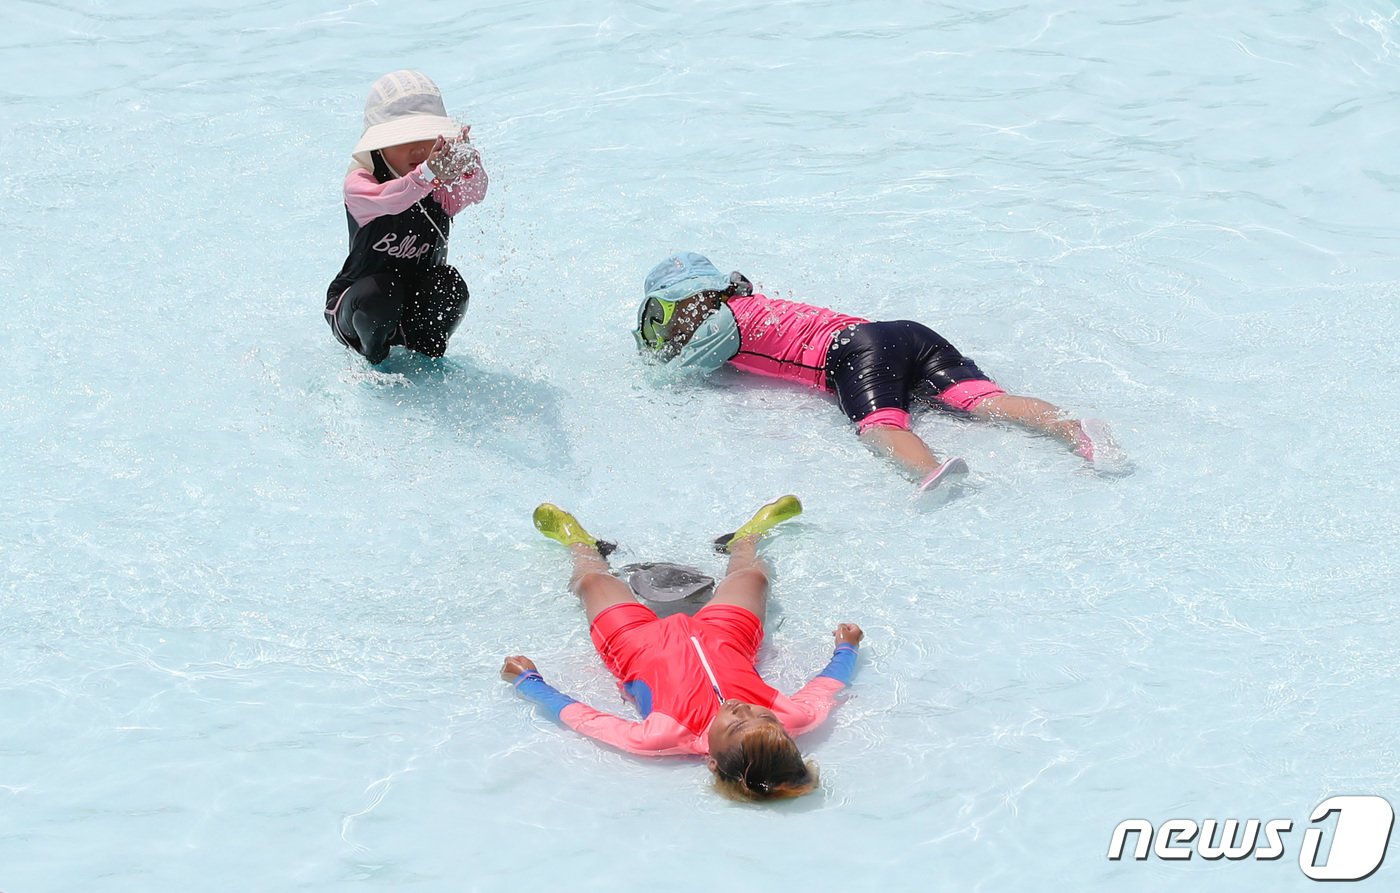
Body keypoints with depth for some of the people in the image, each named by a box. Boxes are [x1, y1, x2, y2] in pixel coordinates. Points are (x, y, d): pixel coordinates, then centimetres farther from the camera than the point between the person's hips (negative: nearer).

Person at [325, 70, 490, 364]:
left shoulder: (443, 188, -10)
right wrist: (427, 174, -64)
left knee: (449, 284, -27)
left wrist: (467, 164, -57)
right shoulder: (359, 181, -20)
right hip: (355, 304, -2)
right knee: (379, 291, -35)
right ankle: (373, 352, -2)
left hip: (420, 304, 2)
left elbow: (475, 191, -33)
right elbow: (387, 200, -43)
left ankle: (426, 350, 1)